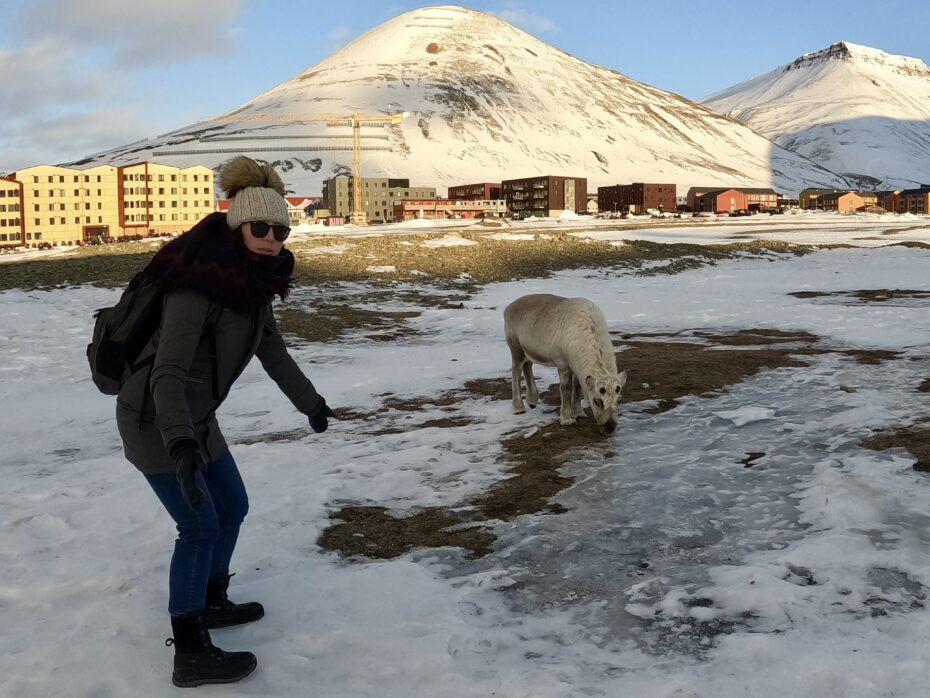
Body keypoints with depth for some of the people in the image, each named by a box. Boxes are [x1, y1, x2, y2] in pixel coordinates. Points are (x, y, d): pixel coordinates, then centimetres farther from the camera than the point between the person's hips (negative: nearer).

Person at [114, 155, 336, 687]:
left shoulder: (253, 280, 0)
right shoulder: (199, 283, -28)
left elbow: (272, 350, 14)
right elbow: (167, 371, -34)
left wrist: (309, 401, 23)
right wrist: (180, 443, -47)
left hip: (195, 417, 9)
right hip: (153, 418, -9)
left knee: (232, 507, 17)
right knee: (200, 527, -5)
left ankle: (212, 602, 38)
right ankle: (191, 654, 7)